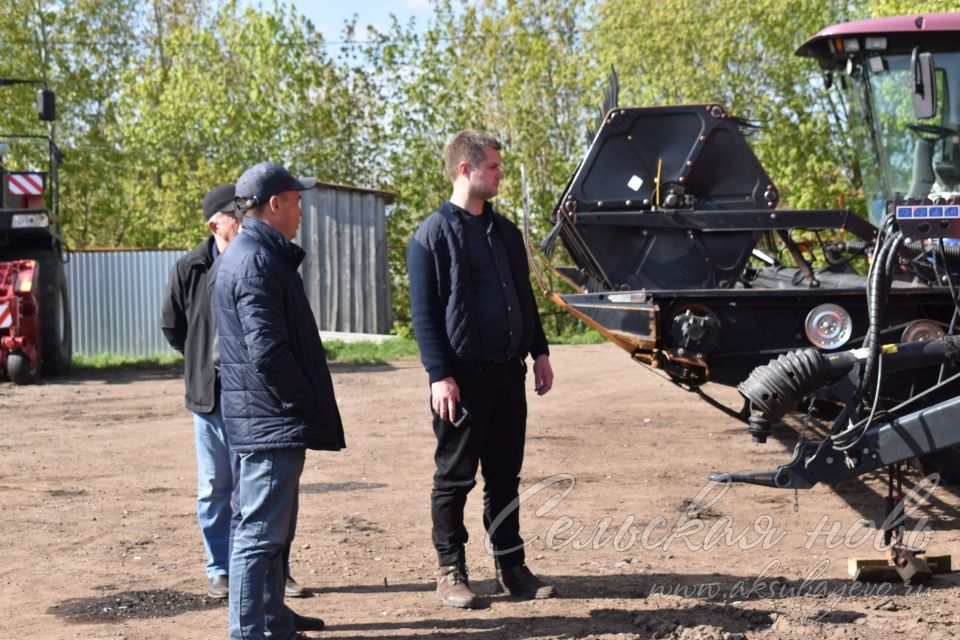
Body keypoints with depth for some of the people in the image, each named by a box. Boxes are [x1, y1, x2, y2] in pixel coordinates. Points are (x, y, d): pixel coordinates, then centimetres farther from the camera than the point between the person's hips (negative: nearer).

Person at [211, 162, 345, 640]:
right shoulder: (256, 263, -17)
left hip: (266, 421, 11)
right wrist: (307, 401, -14)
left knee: (273, 531, 18)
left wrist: (305, 402, 17)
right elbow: (266, 351, -24)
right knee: (260, 533, -7)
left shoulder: (257, 256, 17)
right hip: (272, 421, -11)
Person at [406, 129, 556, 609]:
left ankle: (511, 566, 19)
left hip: (508, 371, 6)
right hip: (463, 376, -6)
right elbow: (423, 312, -10)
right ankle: (451, 571, 12)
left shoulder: (503, 230, 14)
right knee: (455, 478, 3)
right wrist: (439, 375, -17)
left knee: (505, 476, 11)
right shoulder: (433, 235, -7)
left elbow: (524, 296, 20)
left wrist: (538, 352, 13)